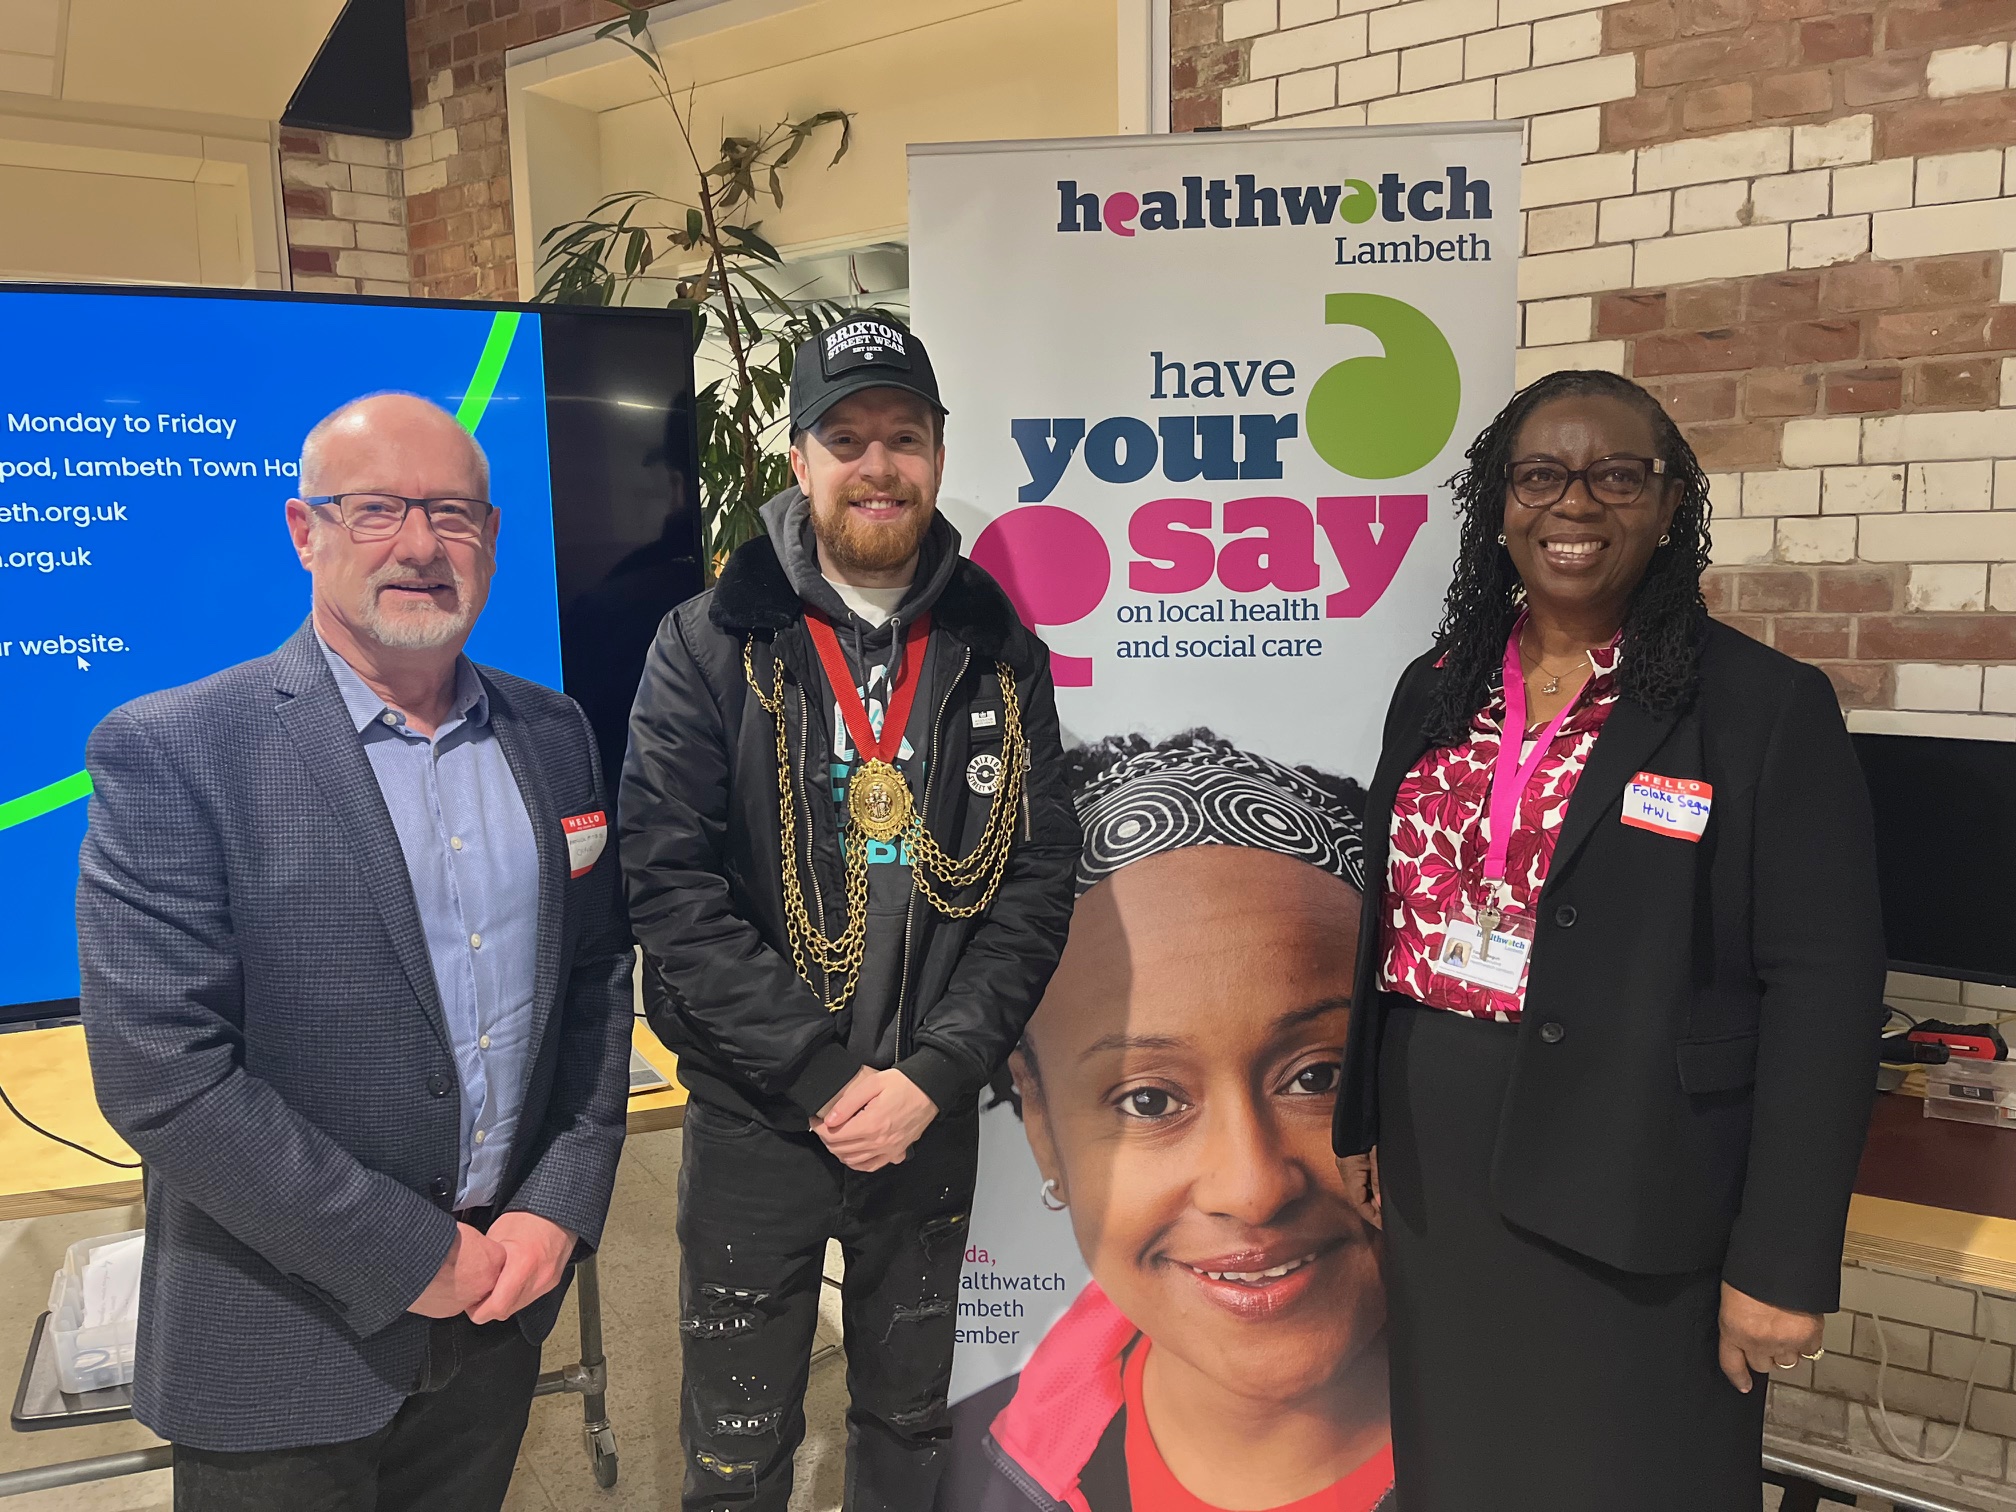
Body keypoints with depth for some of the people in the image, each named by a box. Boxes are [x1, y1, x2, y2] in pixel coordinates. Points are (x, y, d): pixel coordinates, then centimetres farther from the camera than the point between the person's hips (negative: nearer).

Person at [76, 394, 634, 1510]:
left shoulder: (552, 734, 2)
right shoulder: (172, 752, -15)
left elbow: (596, 981, 6)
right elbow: (161, 1074, -20)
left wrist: (561, 1206, -5)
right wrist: (413, 1259, -17)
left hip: (501, 1304, 5)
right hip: (285, 1349, -4)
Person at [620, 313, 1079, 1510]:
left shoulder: (999, 651, 1)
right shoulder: (711, 645, -6)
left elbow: (1040, 878, -1)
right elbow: (671, 885, -12)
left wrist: (931, 1075, -11)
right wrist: (823, 1079, -15)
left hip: (934, 1114, 2)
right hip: (756, 1114, -2)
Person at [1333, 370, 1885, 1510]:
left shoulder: (1769, 709, -10)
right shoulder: (1437, 691, 6)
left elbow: (1825, 991, -12)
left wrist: (1782, 1262, -13)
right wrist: (1362, 1117, 13)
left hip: (1632, 1195, -4)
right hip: (1437, 1174, 5)